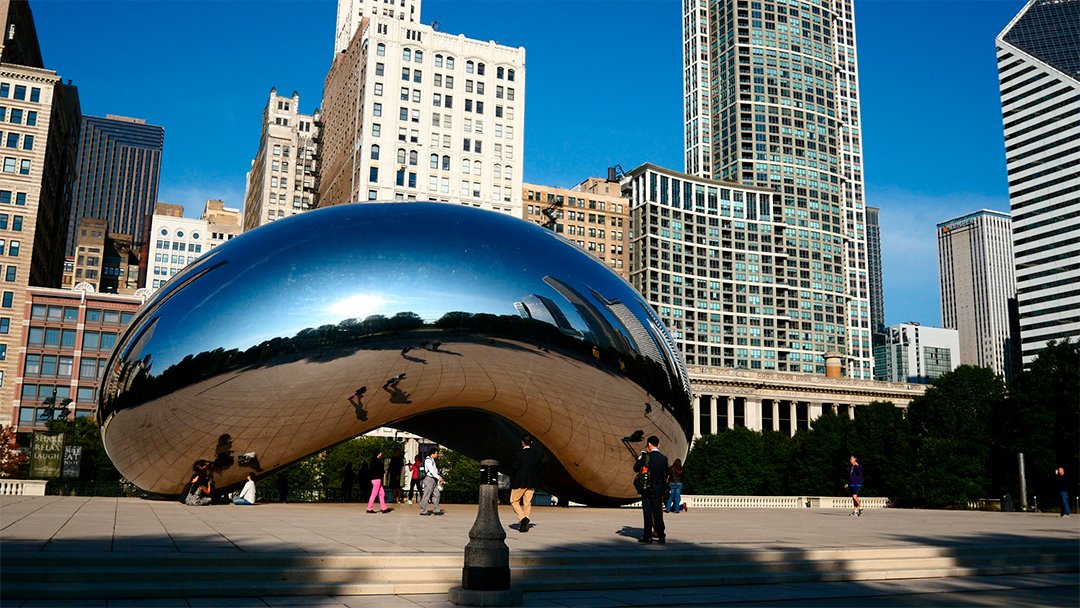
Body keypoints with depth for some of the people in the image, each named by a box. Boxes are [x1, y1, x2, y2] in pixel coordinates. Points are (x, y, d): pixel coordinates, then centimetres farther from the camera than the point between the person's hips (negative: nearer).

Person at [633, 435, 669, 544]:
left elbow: (636, 469, -6)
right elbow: (665, 475, 8)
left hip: (646, 490, -3)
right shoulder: (664, 458, -1)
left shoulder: (646, 457, -11)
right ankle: (661, 536, 9)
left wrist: (639, 459, 8)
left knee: (647, 512, 3)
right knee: (658, 512, 8)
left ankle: (647, 536, 3)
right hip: (658, 490, 3)